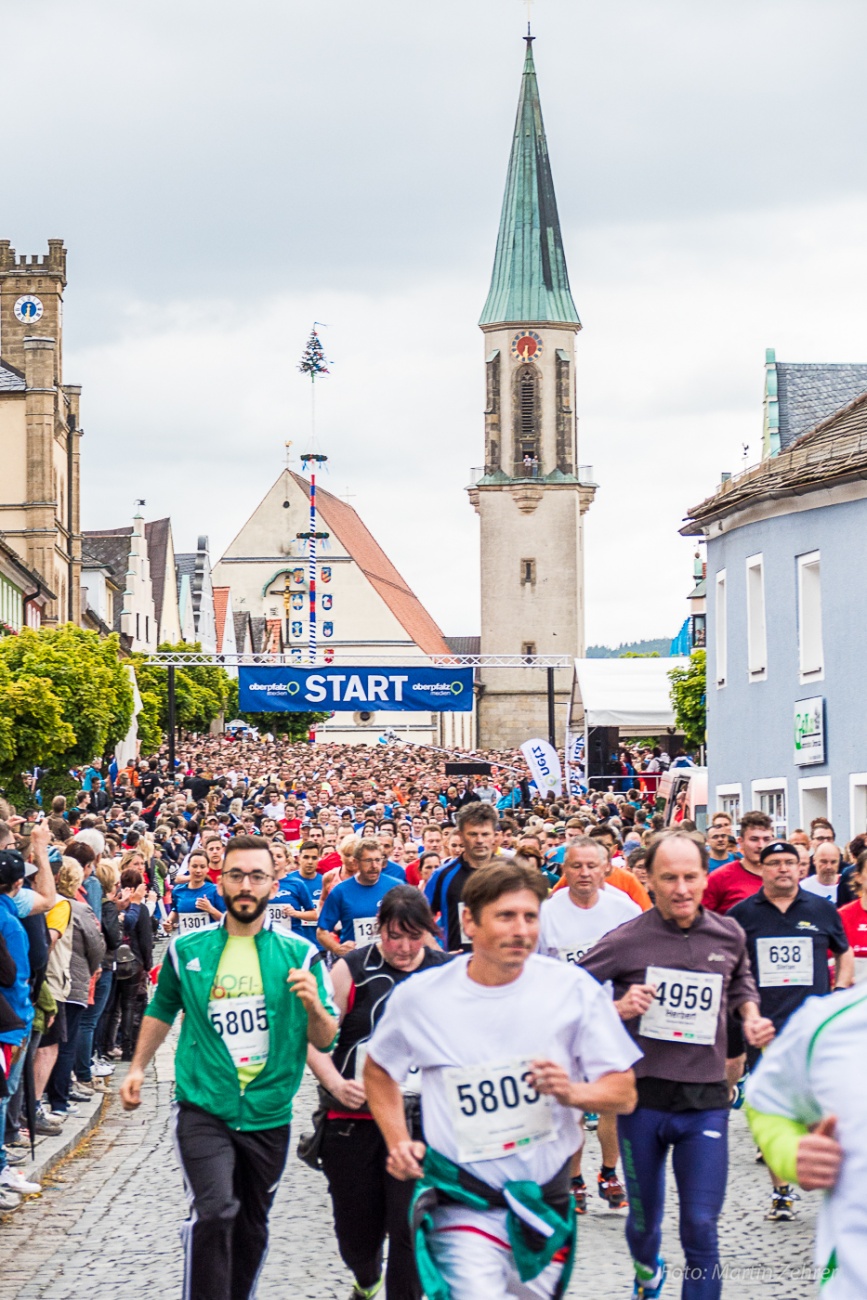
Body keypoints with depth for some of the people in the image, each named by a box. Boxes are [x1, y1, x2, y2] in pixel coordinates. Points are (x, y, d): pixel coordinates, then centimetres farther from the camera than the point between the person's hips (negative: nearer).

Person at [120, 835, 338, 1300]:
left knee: (252, 1227, 15)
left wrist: (313, 1006, -21)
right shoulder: (187, 949, 2)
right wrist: (138, 1067, 16)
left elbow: (325, 1040, -1)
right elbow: (162, 1010, 19)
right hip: (203, 1109, -1)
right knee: (213, 1211, -21)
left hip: (269, 1115, 1)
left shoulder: (299, 954, -2)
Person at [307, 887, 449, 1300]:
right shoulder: (351, 971, -2)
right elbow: (315, 1039, -2)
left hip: (422, 1123, 0)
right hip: (355, 1119, 0)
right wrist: (336, 1084, -18)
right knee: (356, 1230, 11)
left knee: (411, 1228, -10)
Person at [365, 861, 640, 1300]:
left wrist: (573, 1092, -23)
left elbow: (624, 1093, -3)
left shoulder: (574, 989, -7)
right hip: (463, 1207, -2)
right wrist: (397, 1143, -1)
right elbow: (378, 1070, 13)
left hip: (547, 1199, 2)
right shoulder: (419, 995, -6)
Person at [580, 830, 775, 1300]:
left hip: (705, 1100, 1)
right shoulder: (627, 940, -8)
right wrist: (615, 1009, -17)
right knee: (644, 1219, 15)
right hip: (643, 1098, -1)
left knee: (701, 1226, -7)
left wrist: (750, 1016, 6)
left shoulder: (728, 935, 3)